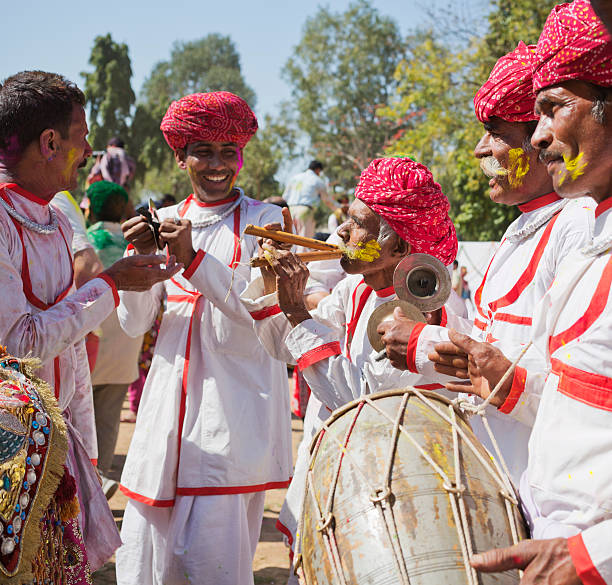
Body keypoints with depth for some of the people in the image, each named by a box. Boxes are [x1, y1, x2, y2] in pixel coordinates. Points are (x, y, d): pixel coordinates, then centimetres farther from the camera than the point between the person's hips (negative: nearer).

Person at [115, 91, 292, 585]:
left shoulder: (263, 220, 2)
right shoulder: (167, 223, 13)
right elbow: (134, 323, 8)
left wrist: (193, 259, -17)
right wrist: (142, 257, -9)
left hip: (236, 400, -4)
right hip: (172, 397, 4)